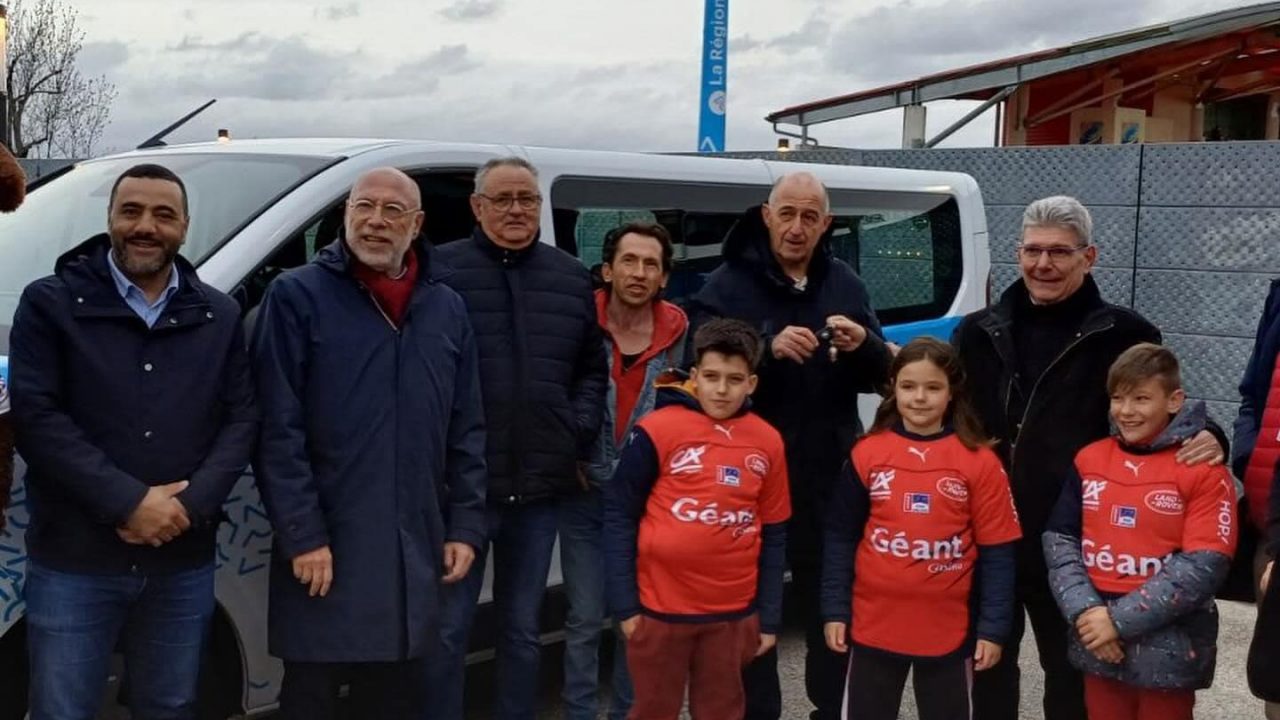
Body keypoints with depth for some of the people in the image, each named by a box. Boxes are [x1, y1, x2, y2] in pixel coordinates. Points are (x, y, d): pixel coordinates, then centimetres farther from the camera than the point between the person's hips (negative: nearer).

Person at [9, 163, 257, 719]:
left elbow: (242, 419, 3)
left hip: (184, 562, 3)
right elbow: (35, 417, -11)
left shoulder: (220, 317, 8)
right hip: (73, 561, -3)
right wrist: (129, 502, -19)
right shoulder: (50, 303, -2)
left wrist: (191, 503, -13)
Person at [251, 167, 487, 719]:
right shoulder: (297, 296, -5)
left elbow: (467, 431, 12)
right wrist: (301, 536, -14)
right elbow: (278, 430, -10)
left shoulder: (447, 310, 10)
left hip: (413, 555, 4)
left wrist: (465, 526, 6)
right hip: (324, 552, -4)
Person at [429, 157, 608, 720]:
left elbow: (592, 369, 16)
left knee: (523, 627, 17)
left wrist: (581, 432, 3)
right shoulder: (442, 270, -5)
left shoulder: (572, 278, 12)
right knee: (446, 628, 2)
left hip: (540, 484, 4)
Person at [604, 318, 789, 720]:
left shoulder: (768, 443, 2)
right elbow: (619, 517, -6)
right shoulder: (657, 431, -9)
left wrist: (769, 617, 6)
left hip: (733, 614, 3)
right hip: (660, 608, -3)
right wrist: (624, 604, -8)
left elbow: (773, 535, 7)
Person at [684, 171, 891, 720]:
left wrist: (864, 345, -13)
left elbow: (879, 376, 9)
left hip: (826, 470, 4)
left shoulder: (844, 283, 9)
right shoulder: (729, 284, -4)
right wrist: (768, 347, -30)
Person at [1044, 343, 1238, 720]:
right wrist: (1085, 611, -13)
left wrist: (1120, 620, -18)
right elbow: (1059, 541, 3)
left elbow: (1202, 567, -15)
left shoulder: (1204, 471, -8)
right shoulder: (1089, 460, 5)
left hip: (1167, 651, -4)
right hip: (1096, 643, 4)